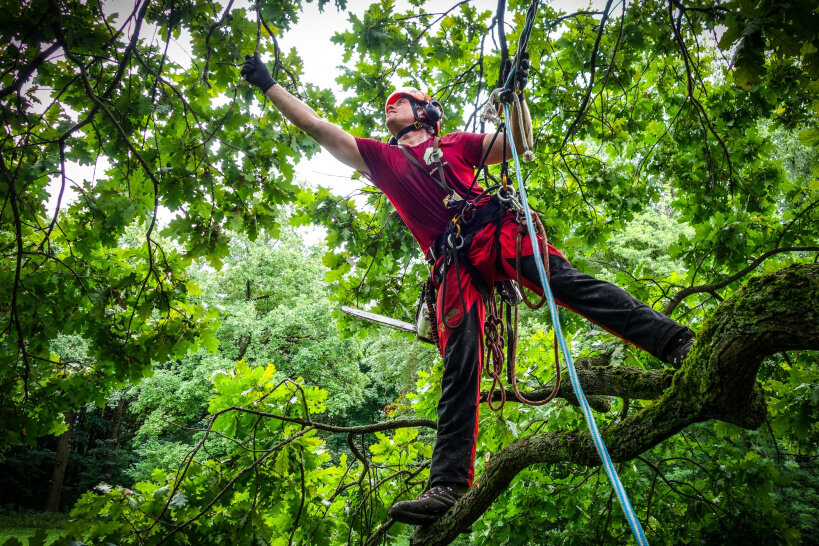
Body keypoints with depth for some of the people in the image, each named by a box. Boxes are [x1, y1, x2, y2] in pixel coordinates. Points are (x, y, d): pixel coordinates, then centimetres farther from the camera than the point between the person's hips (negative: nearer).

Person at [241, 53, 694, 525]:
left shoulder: (455, 144, 26)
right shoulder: (379, 157, 28)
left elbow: (519, 144, 20)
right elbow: (316, 126, 28)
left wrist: (517, 92, 9)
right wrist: (268, 84, 30)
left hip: (498, 232, 1)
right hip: (455, 265, 0)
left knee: (572, 284, -17)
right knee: (459, 367, -10)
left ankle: (676, 342, -13)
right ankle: (448, 485, -12)